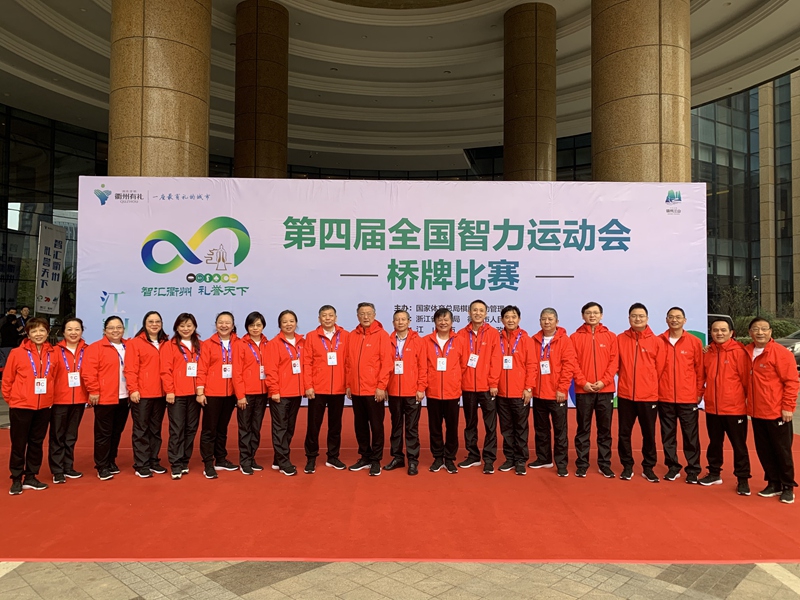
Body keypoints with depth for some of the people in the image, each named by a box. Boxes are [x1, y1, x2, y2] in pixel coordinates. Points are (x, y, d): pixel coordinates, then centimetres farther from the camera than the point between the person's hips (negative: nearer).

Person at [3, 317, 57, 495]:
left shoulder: (52, 354, 2)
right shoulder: (17, 353, -7)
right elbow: (7, 379, -2)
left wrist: (50, 396, 6)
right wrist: (10, 398, 2)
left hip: (44, 407, 3)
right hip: (21, 406, -3)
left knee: (37, 443, 12)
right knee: (19, 444, 5)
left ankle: (30, 477, 23)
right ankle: (16, 480, 17)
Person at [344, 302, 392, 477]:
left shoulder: (381, 334, -6)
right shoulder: (352, 336, 8)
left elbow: (387, 362, -10)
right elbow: (348, 362, 10)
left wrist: (381, 386, -14)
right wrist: (348, 384, 7)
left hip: (374, 390, -5)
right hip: (356, 390, 5)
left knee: (376, 426, 4)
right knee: (360, 425, 13)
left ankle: (376, 461, 15)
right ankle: (365, 457, 26)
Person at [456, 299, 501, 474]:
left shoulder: (493, 333, -1)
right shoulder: (462, 334, 4)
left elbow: (495, 360, -5)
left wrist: (494, 383, -10)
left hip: (487, 386, -2)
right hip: (467, 386, 2)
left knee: (490, 425, 2)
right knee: (470, 423, 12)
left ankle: (489, 459, 9)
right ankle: (473, 455, 24)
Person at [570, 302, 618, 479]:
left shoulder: (610, 336, 7)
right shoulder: (575, 337, 3)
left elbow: (614, 361, 1)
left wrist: (603, 381, -11)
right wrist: (583, 382, -12)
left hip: (605, 390, 1)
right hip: (583, 390, -1)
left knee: (605, 429, 7)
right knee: (583, 429, 4)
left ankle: (604, 465, 17)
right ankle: (581, 465, 12)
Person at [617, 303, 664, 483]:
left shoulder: (656, 341, -1)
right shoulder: (620, 339, 2)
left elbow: (660, 368, 2)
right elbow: (616, 364, 6)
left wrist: (651, 386, 1)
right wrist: (627, 379, 3)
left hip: (649, 396, -1)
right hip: (625, 395, 1)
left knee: (649, 434, 9)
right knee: (624, 433, 7)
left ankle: (648, 468, 23)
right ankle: (627, 466, 20)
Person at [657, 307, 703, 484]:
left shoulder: (695, 342, 0)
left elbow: (700, 369, 2)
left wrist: (699, 392, 0)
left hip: (688, 398, -1)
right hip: (664, 398, 1)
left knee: (691, 436, 5)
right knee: (668, 435, 9)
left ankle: (693, 469, 18)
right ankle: (673, 468, 20)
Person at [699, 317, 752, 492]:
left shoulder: (739, 352, -10)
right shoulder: (708, 352, 5)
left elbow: (746, 379, -8)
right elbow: (702, 377, 13)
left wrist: (750, 400, -5)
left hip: (735, 408, -5)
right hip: (712, 408, 5)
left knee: (739, 445, 6)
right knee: (714, 443, 17)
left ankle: (742, 479, 17)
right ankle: (714, 474, 31)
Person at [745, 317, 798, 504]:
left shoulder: (781, 353, -11)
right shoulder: (747, 352, 5)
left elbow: (791, 382, -12)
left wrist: (788, 407, -14)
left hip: (777, 412, -5)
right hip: (756, 412, 5)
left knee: (782, 451, 7)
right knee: (764, 450, 12)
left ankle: (788, 487, 21)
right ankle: (773, 483, 26)